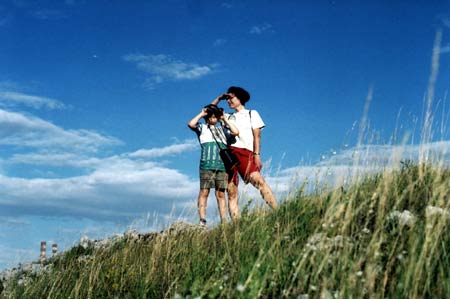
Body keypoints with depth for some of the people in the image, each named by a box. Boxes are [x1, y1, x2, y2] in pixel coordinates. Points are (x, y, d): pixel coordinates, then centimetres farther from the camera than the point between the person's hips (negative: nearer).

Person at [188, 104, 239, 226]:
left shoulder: (221, 129, 22)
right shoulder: (202, 127, 12)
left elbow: (235, 132, 8)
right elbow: (191, 124, -7)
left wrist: (224, 119, 14)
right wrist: (201, 114, 5)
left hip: (222, 165, 3)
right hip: (207, 164, -3)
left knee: (221, 194, 2)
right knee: (204, 192, -6)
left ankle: (224, 221, 1)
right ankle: (202, 221, -7)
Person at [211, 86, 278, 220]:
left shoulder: (252, 114, 18)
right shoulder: (228, 117, 28)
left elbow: (257, 136, 8)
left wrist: (257, 155, -4)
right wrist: (219, 98, 26)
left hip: (245, 153, -4)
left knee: (258, 180, -27)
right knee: (231, 192, -6)